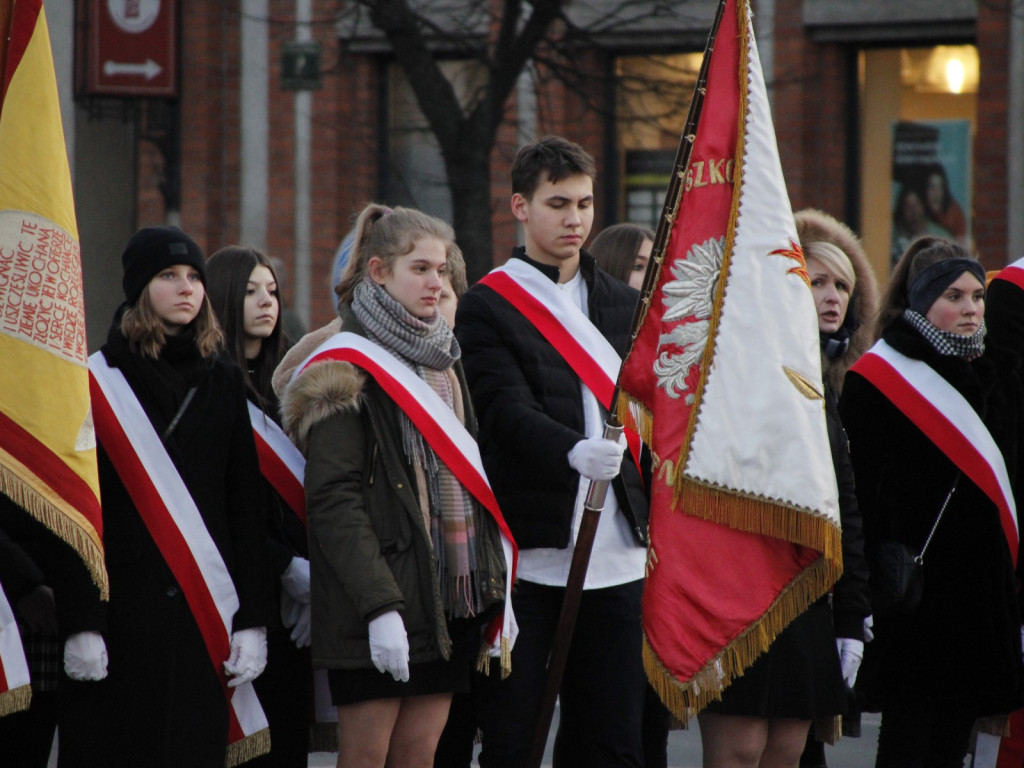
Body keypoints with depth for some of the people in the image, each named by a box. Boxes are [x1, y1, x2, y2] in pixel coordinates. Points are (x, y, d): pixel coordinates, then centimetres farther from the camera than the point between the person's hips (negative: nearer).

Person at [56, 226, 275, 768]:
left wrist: (253, 620, 3)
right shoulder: (97, 383, -1)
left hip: (205, 616, 4)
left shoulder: (223, 383, 13)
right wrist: (79, 622, -13)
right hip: (121, 611, -4)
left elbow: (248, 510, 11)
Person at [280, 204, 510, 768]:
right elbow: (333, 500, -15)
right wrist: (379, 606, -22)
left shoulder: (443, 361, 17)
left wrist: (495, 590, 14)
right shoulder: (345, 373, -8)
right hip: (377, 600, -7)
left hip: (450, 593, 7)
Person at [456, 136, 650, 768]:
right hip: (529, 555, -5)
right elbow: (508, 412, -16)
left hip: (617, 556, 5)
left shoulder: (626, 306, 16)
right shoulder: (488, 308, -1)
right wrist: (574, 452, -33)